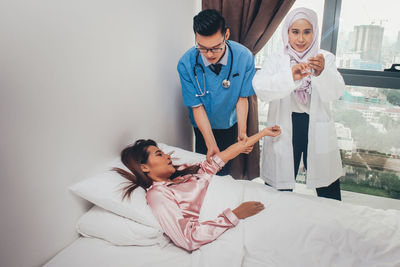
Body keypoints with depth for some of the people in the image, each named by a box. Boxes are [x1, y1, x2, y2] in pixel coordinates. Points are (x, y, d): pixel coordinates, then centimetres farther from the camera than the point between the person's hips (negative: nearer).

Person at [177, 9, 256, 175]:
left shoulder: (244, 57, -25)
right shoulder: (186, 64, -28)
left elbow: (242, 98, -15)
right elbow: (197, 107, -23)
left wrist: (242, 133, -27)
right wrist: (211, 144, -30)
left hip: (231, 123, 1)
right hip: (203, 125, -1)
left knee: (224, 170, 18)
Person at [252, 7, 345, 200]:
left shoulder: (325, 59, 4)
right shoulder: (276, 60, 2)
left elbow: (336, 92, -12)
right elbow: (259, 86, -17)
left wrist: (322, 73, -32)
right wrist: (290, 77, -34)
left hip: (317, 132, 1)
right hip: (284, 131, -1)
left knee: (330, 197, 8)